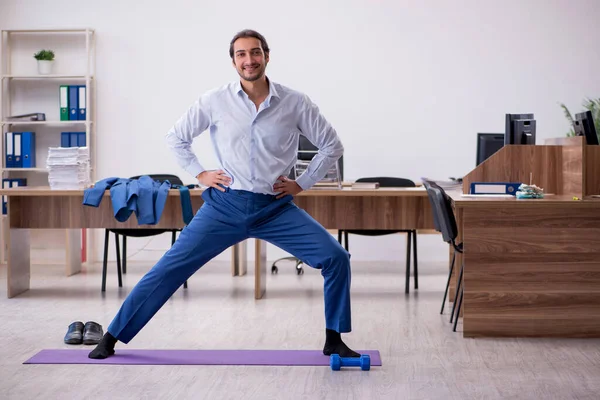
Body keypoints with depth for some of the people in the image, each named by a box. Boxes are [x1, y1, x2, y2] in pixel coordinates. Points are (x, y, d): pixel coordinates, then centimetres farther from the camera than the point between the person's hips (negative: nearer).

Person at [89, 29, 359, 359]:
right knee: (170, 267, -4)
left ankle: (334, 340, 5)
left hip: (275, 208, 1)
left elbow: (331, 145, 7)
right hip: (226, 205, 0)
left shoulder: (295, 103, -4)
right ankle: (112, 337, 9)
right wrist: (200, 174, 3)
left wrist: (302, 183, 2)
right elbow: (176, 138, 11)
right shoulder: (215, 101, -3)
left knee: (336, 258, -12)